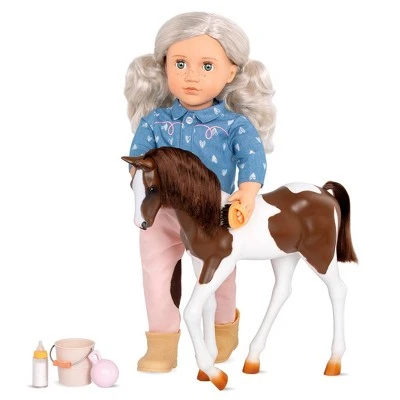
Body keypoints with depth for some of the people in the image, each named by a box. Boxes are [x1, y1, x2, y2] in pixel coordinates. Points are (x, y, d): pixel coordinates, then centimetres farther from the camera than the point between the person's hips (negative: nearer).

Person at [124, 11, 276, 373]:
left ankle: (225, 329, 47)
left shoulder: (234, 124, -11)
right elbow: (138, 157, -11)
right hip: (163, 216, 1)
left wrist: (248, 192, -40)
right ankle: (162, 345, 24)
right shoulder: (155, 121, -7)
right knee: (158, 279, 6)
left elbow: (253, 156, -22)